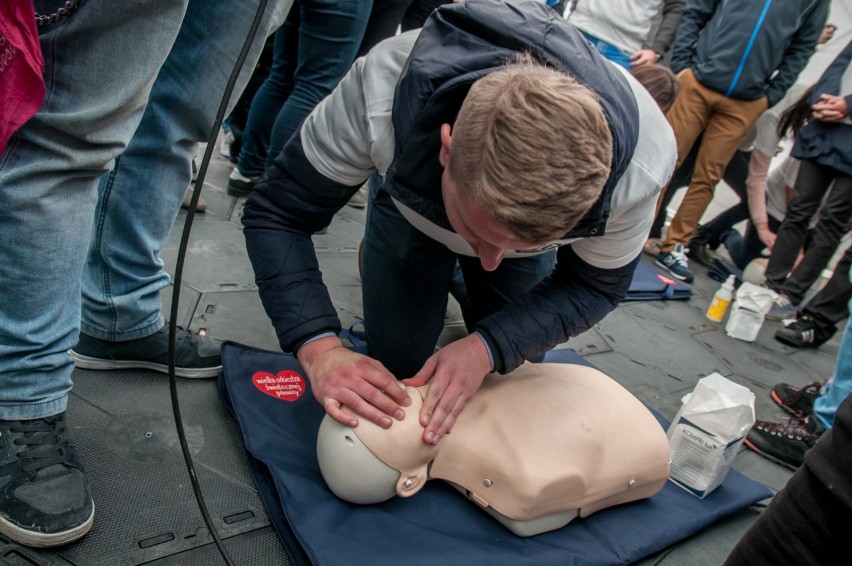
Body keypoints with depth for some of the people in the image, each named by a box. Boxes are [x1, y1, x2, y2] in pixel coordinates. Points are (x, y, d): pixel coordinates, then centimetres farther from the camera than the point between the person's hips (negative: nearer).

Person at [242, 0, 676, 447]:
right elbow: (277, 213, -31)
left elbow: (594, 286, -22)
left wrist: (487, 347, -38)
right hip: (412, 211, -1)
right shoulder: (381, 89, -45)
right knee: (398, 364, 4)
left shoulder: (641, 167, -40)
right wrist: (321, 350, -44)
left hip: (530, 217, 1)